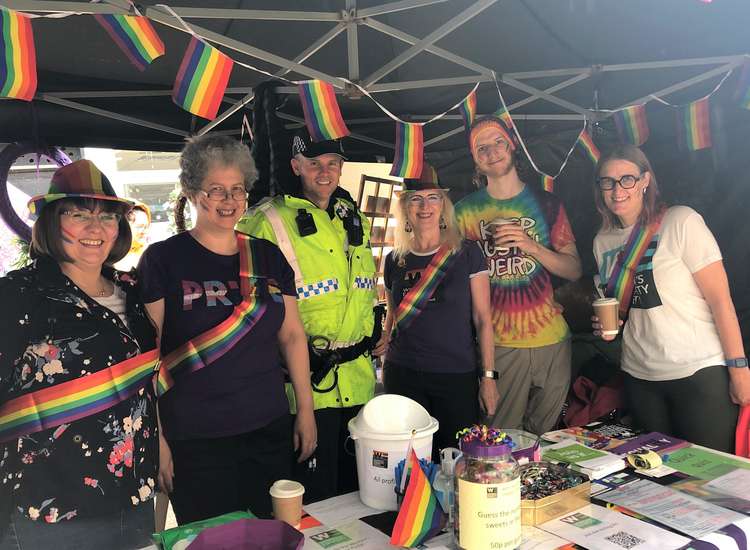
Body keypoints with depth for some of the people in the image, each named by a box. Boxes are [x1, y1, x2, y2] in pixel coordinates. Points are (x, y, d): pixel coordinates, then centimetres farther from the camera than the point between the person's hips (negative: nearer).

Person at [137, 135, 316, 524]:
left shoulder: (268, 257, 7)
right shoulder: (162, 259, -5)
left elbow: (292, 336, 10)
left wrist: (306, 409, 8)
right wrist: (156, 438, -9)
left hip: (270, 431, 4)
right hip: (194, 440, -3)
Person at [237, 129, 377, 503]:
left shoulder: (354, 219, 12)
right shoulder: (270, 220, -10)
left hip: (357, 382, 7)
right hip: (306, 380, -6)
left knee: (356, 490, 20)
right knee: (314, 500, 4)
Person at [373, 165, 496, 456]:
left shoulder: (466, 253, -1)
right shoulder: (394, 260, 7)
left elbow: (482, 319, -1)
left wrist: (489, 376, -5)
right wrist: (384, 341, 2)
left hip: (457, 376, -2)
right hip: (403, 376, 2)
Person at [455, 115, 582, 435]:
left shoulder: (546, 204, 5)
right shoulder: (466, 211, 3)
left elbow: (574, 270, 3)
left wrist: (531, 246, -13)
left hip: (552, 339, 2)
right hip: (498, 343, -1)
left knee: (545, 435, 13)